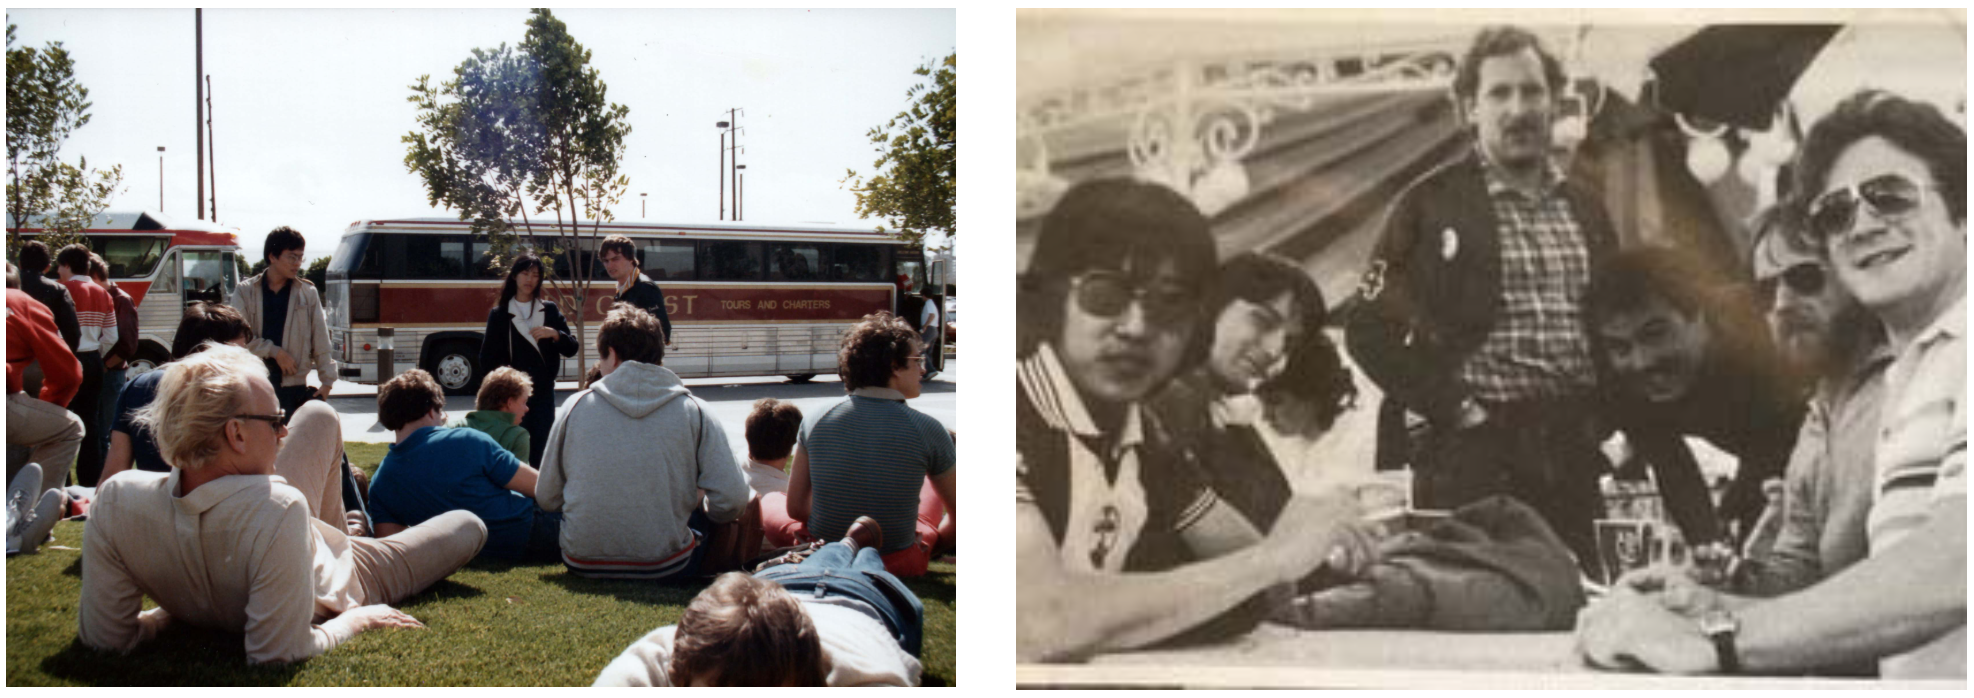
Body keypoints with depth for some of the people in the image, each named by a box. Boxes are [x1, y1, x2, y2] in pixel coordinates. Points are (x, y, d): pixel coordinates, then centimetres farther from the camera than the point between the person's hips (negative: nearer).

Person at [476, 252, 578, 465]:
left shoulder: (550, 310, 10)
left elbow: (571, 349, 4)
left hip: (544, 393, 2)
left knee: (540, 455, 2)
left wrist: (554, 334, -13)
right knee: (516, 454, -6)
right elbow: (486, 360, 3)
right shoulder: (499, 314, 5)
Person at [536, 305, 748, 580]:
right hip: (665, 567, -2)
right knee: (728, 523, 26)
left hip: (583, 563, 3)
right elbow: (732, 501, -11)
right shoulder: (693, 410, -3)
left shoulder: (576, 405, 1)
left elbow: (546, 498, 6)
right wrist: (703, 509, 12)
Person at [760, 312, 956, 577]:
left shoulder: (816, 423, -7)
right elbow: (959, 516, -3)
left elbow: (795, 507, 1)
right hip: (899, 566, -2)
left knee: (768, 502, 31)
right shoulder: (927, 429, -14)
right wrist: (936, 536, 18)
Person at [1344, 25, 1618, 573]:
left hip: (1578, 454, 5)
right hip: (1475, 452, -4)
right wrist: (1454, 408, -11)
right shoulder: (1429, 205, -2)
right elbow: (1369, 332, -7)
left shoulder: (1585, 210, 14)